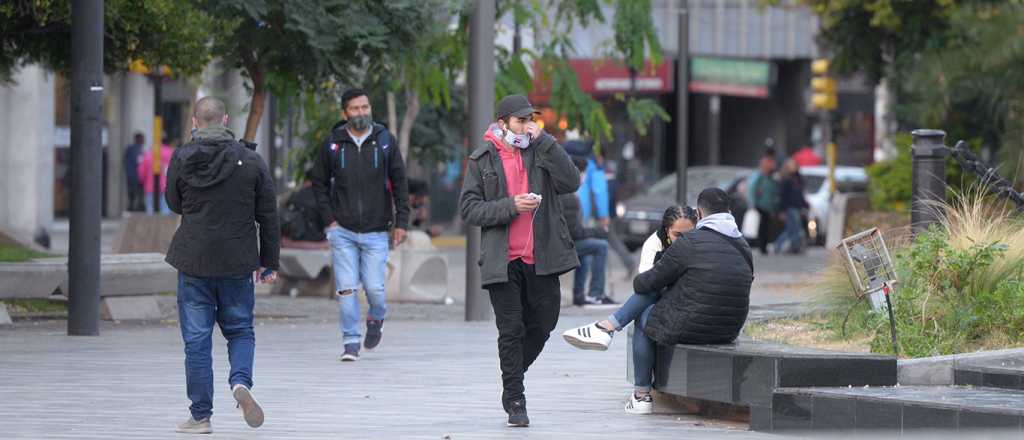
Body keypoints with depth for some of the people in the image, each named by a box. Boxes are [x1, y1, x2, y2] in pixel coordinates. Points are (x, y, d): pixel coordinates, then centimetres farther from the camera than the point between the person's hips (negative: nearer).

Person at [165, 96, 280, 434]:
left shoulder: (182, 160, -5)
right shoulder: (251, 161, -2)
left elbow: (174, 204, 10)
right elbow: (268, 215, 1)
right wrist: (269, 261, 9)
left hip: (193, 261, -1)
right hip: (237, 264, 1)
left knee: (196, 339, 5)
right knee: (240, 331, 16)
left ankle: (201, 415, 6)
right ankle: (241, 381, -12)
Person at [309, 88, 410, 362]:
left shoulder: (384, 141, 1)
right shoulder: (333, 144, 0)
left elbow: (399, 183, 5)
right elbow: (318, 182, 10)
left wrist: (401, 222, -1)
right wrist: (329, 218, 0)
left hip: (376, 231, 0)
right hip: (342, 231, 0)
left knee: (374, 288, -1)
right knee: (346, 288, -5)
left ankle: (376, 319, 31)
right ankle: (350, 342, 3)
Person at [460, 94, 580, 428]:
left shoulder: (542, 151, 7)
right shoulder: (482, 160, 2)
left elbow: (571, 182, -9)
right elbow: (468, 208, -3)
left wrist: (544, 141, -12)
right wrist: (510, 206, -16)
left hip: (541, 259, 2)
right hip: (503, 260, -2)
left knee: (543, 324, 9)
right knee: (511, 331, 0)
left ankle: (514, 374, 33)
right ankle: (515, 403, 6)